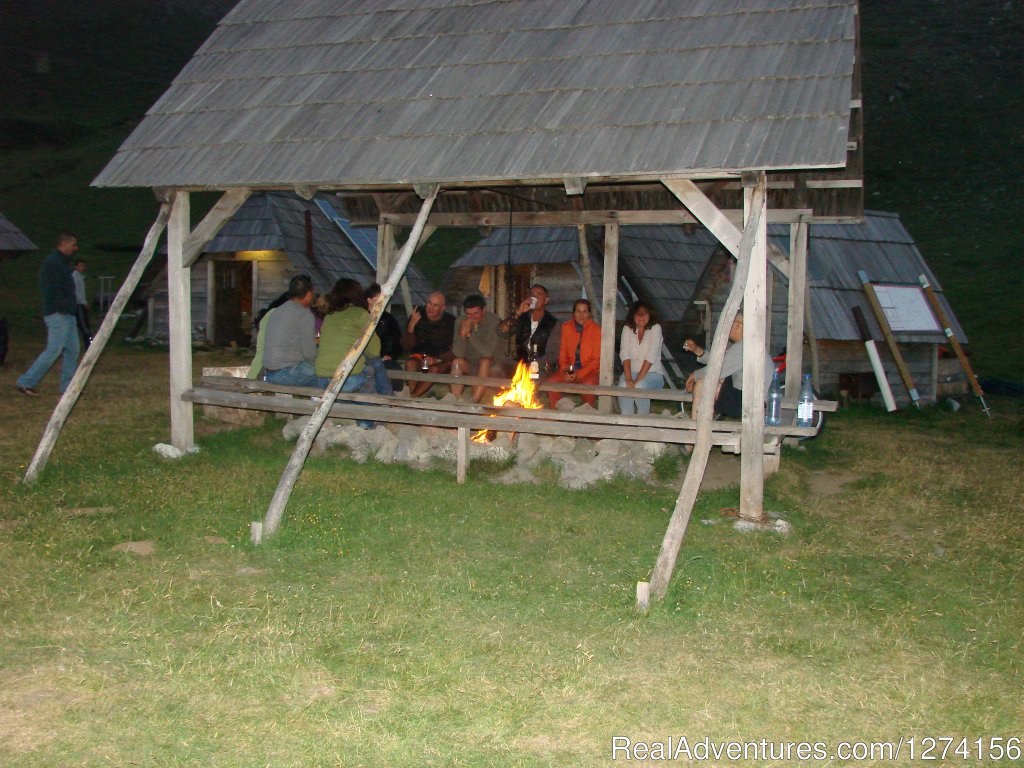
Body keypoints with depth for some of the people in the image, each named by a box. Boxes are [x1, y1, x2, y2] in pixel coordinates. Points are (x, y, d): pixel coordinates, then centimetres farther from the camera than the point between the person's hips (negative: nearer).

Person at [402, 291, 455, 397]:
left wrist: (437, 360, -24)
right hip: (420, 357, 2)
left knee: (434, 369, -34)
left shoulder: (450, 322, -9)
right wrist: (411, 326, -19)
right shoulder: (418, 317, -4)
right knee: (411, 364, -30)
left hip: (442, 360, -2)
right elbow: (406, 347, -4)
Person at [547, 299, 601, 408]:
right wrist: (565, 370, -9)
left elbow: (596, 359, -3)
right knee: (551, 382, -26)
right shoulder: (566, 328, 8)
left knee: (588, 384, -36)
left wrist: (579, 374, -14)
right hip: (569, 371, 3)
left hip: (589, 371, -3)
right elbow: (562, 355, 12)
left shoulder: (596, 329, -1)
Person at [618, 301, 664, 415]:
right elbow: (624, 354, -9)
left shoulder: (655, 328, -6)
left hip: (652, 373, -2)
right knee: (623, 386, -30)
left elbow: (651, 357, -16)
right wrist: (628, 379, -23)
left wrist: (637, 380, -24)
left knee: (640, 386, -33)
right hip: (632, 371, 2)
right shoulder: (627, 329, 3)